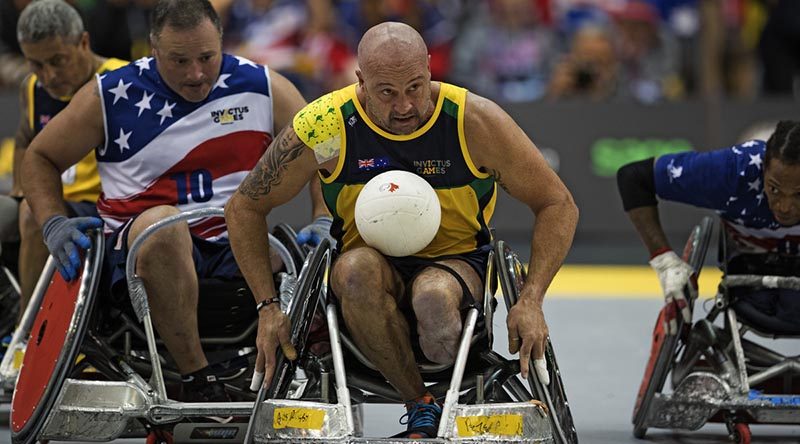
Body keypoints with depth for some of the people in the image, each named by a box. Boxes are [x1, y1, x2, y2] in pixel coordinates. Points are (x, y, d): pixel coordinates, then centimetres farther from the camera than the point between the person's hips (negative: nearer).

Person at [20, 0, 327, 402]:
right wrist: (53, 224, -3)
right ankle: (197, 380, -36)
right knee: (162, 222, -39)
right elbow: (39, 158, 14)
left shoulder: (263, 88, 7)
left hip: (235, 249, 1)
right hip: (138, 249, -1)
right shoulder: (112, 96, 4)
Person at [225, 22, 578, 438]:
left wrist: (530, 301, -16)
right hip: (371, 262, 1)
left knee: (434, 298, -38)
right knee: (356, 269, -37)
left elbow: (558, 205, -5)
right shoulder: (325, 126, -14)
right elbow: (244, 208, -1)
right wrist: (268, 307, -9)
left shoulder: (475, 121, -15)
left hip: (456, 262, -1)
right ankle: (422, 405, -22)